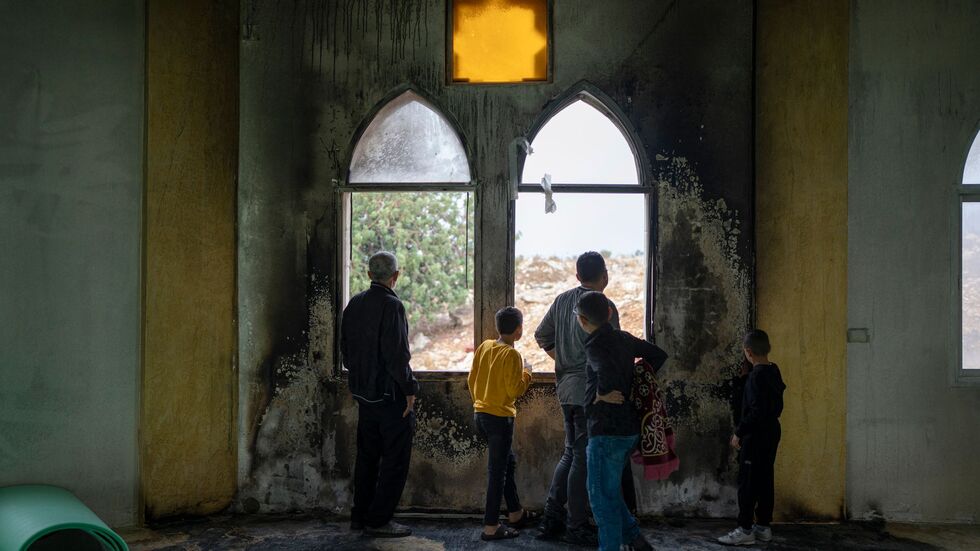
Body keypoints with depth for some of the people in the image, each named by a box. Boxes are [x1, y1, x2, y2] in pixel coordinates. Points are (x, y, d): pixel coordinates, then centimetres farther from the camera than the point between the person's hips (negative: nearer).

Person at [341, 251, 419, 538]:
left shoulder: (354, 304, 6)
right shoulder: (392, 305, -18)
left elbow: (346, 347, 12)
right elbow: (396, 353, -22)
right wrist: (409, 389, -13)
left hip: (363, 393, 8)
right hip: (390, 394, -8)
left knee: (367, 456, 17)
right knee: (395, 459, 3)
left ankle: (360, 515, 25)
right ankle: (379, 520, 6)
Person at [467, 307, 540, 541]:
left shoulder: (484, 347, 6)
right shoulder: (512, 354, -15)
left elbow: (471, 380, 11)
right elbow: (515, 390, -18)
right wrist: (526, 373, -2)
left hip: (480, 414, 8)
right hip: (500, 418, -8)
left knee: (508, 462, 21)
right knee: (497, 471, 0)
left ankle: (515, 514, 31)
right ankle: (491, 527, 4)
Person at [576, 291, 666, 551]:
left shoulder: (596, 346, -17)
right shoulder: (623, 338, 7)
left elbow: (608, 374, -37)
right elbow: (658, 355, 17)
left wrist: (602, 393, -18)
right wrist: (638, 385, 15)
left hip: (607, 431, -9)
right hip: (629, 429, 9)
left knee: (602, 495, 2)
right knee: (609, 490, 20)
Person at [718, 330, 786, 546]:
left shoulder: (757, 376, -20)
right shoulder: (774, 372, 7)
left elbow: (756, 411, -24)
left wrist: (739, 432, -16)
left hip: (756, 437, -9)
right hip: (772, 433, 9)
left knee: (748, 483, -3)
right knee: (765, 480, 13)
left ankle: (745, 530, 1)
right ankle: (763, 526, 19)